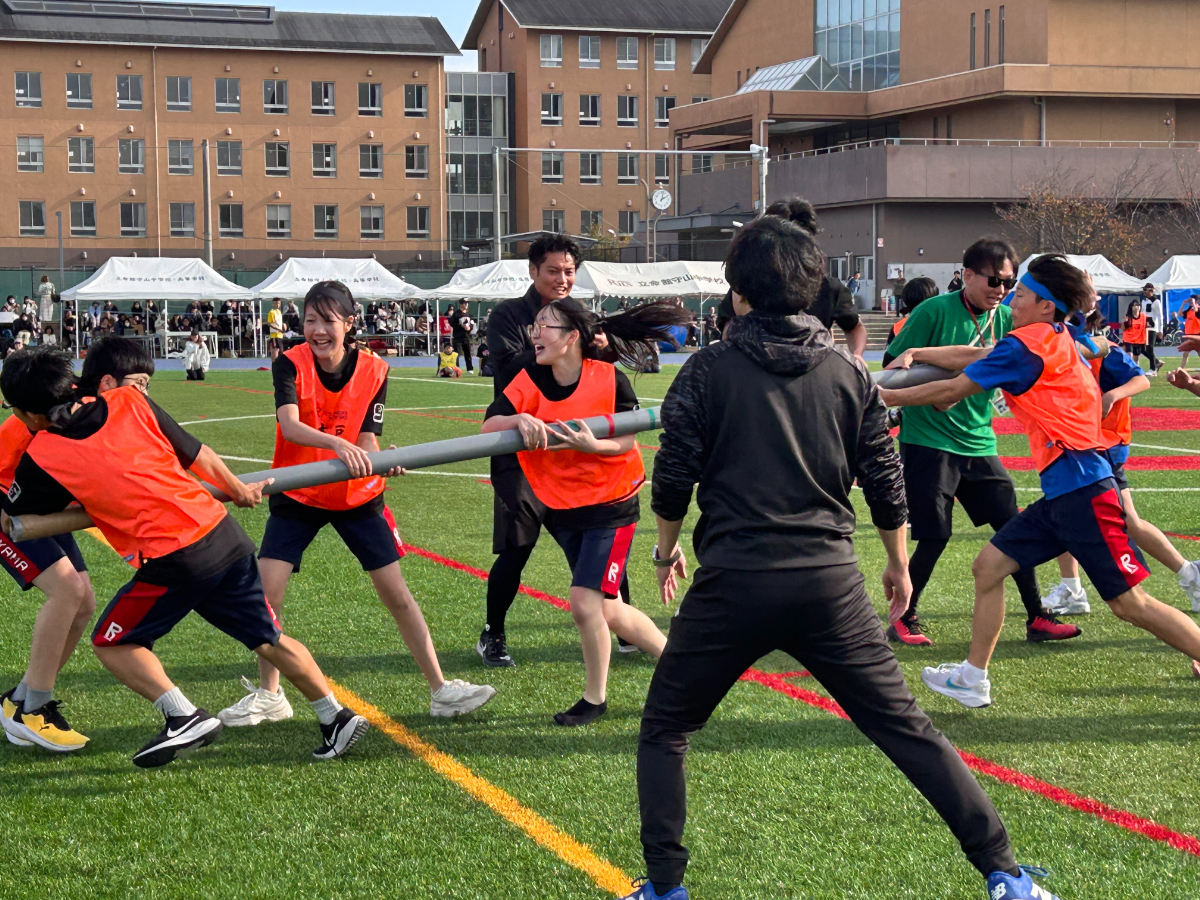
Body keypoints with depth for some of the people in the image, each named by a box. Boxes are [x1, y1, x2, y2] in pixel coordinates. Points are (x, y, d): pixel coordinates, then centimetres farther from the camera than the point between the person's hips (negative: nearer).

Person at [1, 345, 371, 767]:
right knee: (269, 640, 20)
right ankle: (337, 717, 21)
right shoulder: (129, 402, 7)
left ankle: (184, 716, -1)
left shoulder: (42, 457, -2)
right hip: (226, 536, 6)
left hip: (174, 562, -6)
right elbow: (197, 455, 12)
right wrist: (239, 490, 28)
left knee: (111, 642, 14)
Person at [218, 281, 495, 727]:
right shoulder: (290, 364, -15)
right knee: (265, 591, -9)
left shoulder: (374, 371, -11)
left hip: (357, 495, 0)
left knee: (397, 593, -2)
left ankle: (441, 690, 9)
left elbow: (367, 443, -14)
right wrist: (337, 443, -49)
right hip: (297, 494, 0)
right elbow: (289, 425, -32)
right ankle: (268, 695, 11)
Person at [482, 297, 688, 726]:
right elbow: (487, 428, -18)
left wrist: (591, 445, -29)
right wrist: (521, 420, -37)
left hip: (611, 506, -5)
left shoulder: (609, 379, -15)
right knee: (608, 610, 10)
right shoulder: (530, 380, -7)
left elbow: (625, 442, -9)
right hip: (563, 510, 5)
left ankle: (595, 698, 11)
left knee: (585, 601, -12)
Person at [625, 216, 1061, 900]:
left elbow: (674, 479, 2)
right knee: (907, 728, 8)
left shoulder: (710, 370, -1)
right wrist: (899, 565, 23)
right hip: (830, 582, 2)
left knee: (665, 732, 16)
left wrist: (667, 548, 20)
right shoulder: (847, 371, 6)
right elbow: (885, 482, 9)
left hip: (732, 584, -2)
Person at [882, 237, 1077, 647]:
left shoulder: (1004, 318, 5)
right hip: (928, 440, -6)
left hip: (978, 443, 6)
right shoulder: (935, 311, -10)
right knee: (935, 537, -6)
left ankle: (1037, 619, 13)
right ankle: (903, 620, 11)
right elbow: (893, 368, -5)